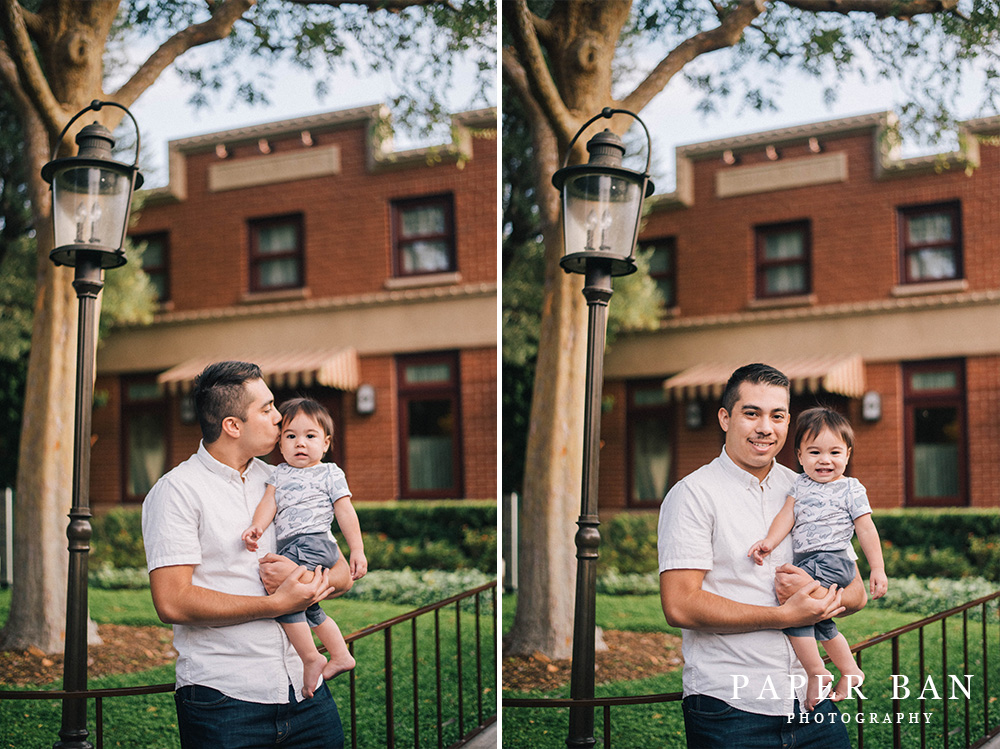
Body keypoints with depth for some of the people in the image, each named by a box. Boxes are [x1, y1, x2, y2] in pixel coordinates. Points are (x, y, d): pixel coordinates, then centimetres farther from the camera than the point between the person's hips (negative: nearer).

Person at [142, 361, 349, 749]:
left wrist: (303, 575, -9)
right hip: (223, 699, -5)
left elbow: (341, 570, 14)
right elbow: (172, 603, -15)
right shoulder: (176, 490, -5)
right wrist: (276, 604, -14)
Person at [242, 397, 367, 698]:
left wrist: (357, 550, -2)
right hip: (292, 550, 8)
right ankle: (340, 656, 35)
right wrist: (257, 527, -15)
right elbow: (269, 502, 5)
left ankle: (311, 659, -15)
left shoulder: (330, 473, 4)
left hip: (314, 543, -8)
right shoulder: (279, 474, 18)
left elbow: (346, 512, 2)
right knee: (309, 608, 20)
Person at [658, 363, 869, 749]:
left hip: (810, 699, 5)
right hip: (729, 709, -5)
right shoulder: (693, 494, -6)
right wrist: (784, 616, -15)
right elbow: (679, 606, -15)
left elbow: (855, 592, 13)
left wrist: (818, 593, -10)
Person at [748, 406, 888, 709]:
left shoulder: (851, 489, -2)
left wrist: (877, 569, -4)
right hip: (806, 564, 8)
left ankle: (816, 673, -13)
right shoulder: (801, 484, 11)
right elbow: (787, 515, 4)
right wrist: (769, 541, -13)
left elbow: (866, 529, -2)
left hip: (831, 562, -8)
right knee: (821, 623, 21)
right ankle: (850, 671, 39)